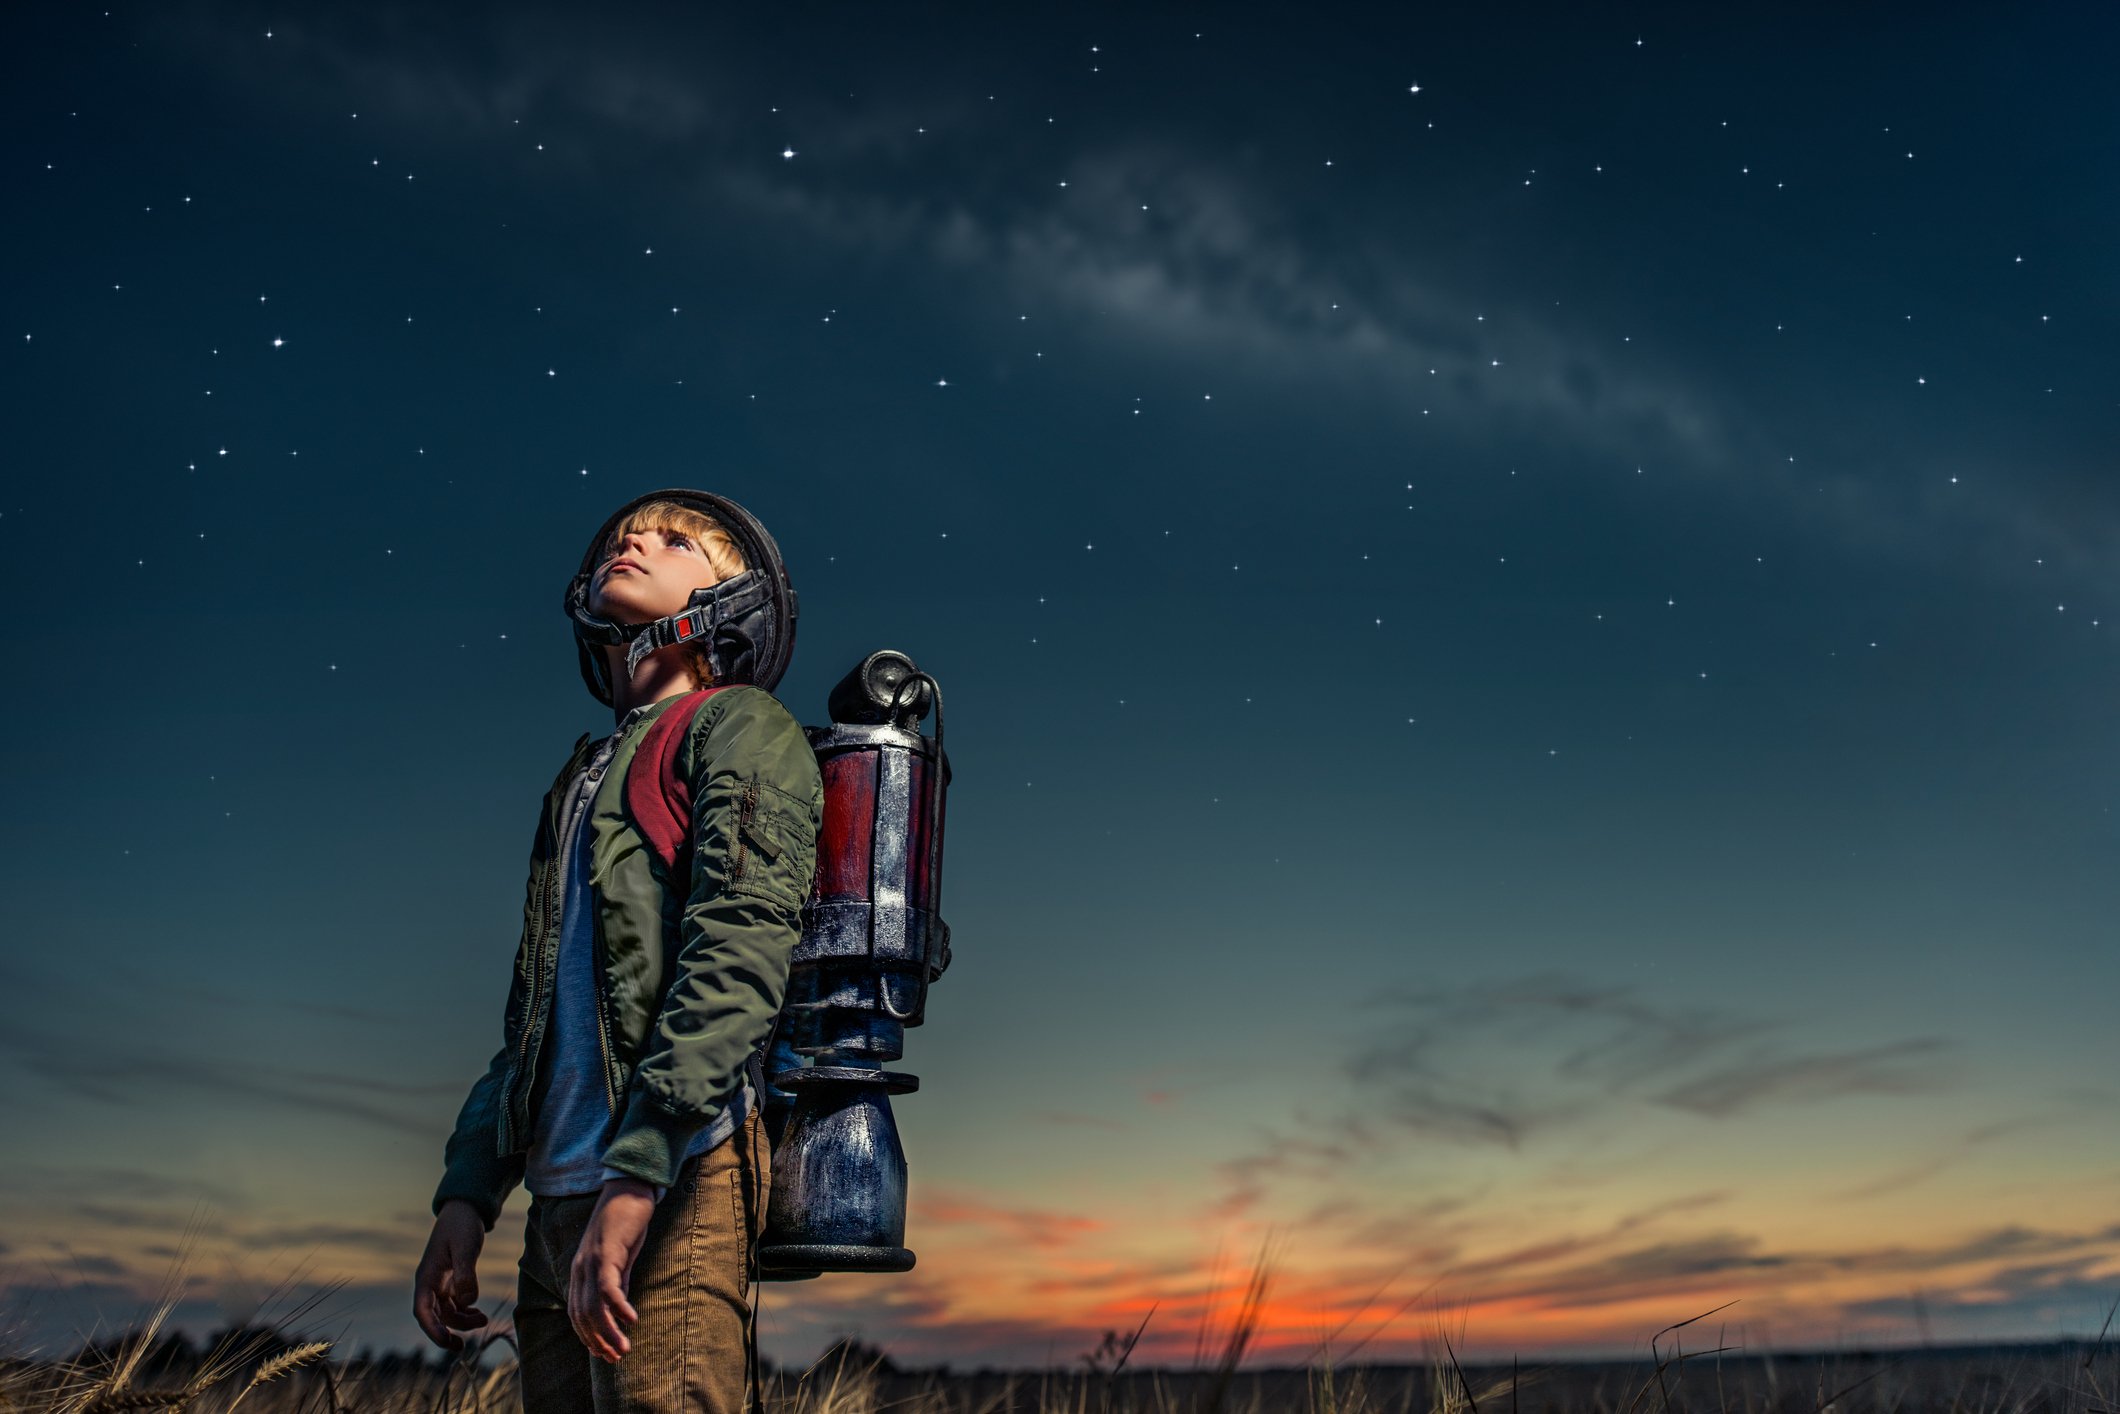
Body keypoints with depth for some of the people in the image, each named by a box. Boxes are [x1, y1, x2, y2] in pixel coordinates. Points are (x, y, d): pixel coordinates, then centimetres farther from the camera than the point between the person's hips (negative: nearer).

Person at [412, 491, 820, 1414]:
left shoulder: (742, 727, 1)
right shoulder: (585, 779, 25)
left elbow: (740, 958, -14)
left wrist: (634, 1175, -22)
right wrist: (466, 1196, 15)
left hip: (680, 1177, -7)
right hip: (561, 1197, 8)